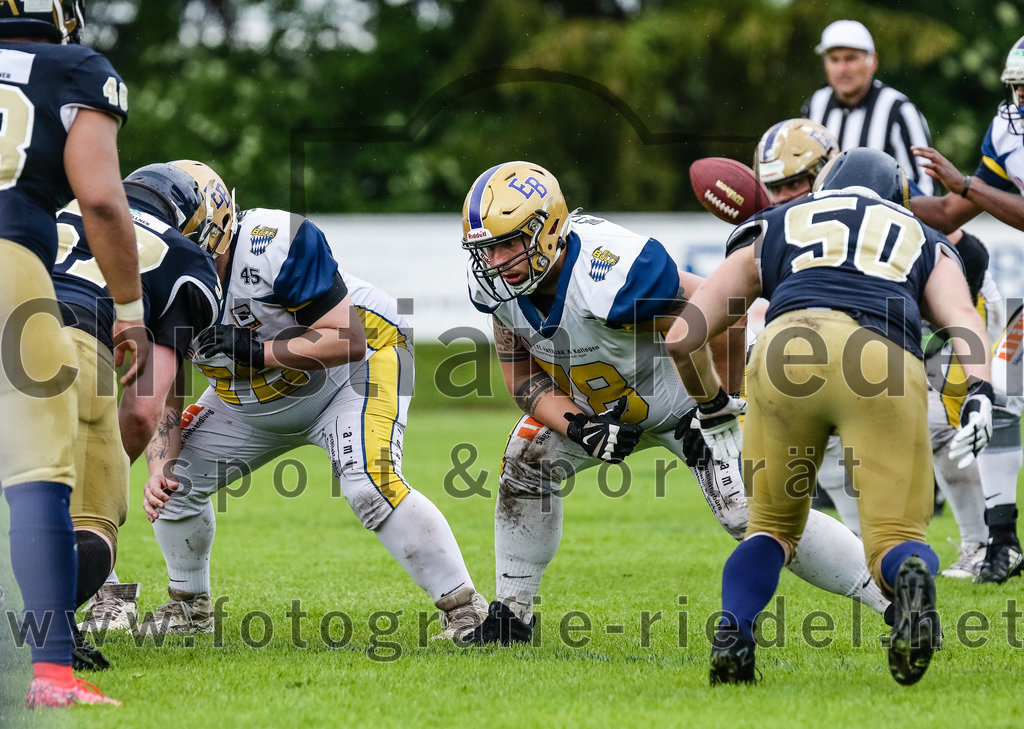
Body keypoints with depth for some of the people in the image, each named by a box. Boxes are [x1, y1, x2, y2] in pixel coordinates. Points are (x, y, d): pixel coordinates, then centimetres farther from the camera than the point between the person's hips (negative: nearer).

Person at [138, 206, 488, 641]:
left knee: (369, 485, -29)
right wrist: (159, 469, -21)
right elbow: (165, 400, -4)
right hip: (254, 402, 7)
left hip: (362, 363, -7)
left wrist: (255, 350, -37)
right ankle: (189, 608, 25)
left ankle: (464, 606, -18)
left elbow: (348, 340, -32)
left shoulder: (270, 247, -35)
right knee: (174, 480, 1)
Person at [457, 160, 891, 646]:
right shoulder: (499, 286, -16)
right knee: (528, 459, -7)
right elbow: (524, 379, -5)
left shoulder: (610, 275, -39)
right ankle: (511, 616, 7)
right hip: (601, 404, 7)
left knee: (749, 512, -18)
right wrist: (579, 429, -23)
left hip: (685, 398, -7)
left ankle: (891, 596, -9)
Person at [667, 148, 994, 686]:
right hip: (886, 362, -1)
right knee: (894, 542, 6)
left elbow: (682, 339, 30)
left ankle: (732, 633, -4)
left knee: (773, 525, 22)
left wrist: (714, 412, 47)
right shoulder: (925, 244, 36)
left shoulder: (770, 234, 36)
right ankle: (912, 578, -30)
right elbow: (961, 317, 13)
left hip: (789, 344, 1)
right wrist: (979, 393, -2)